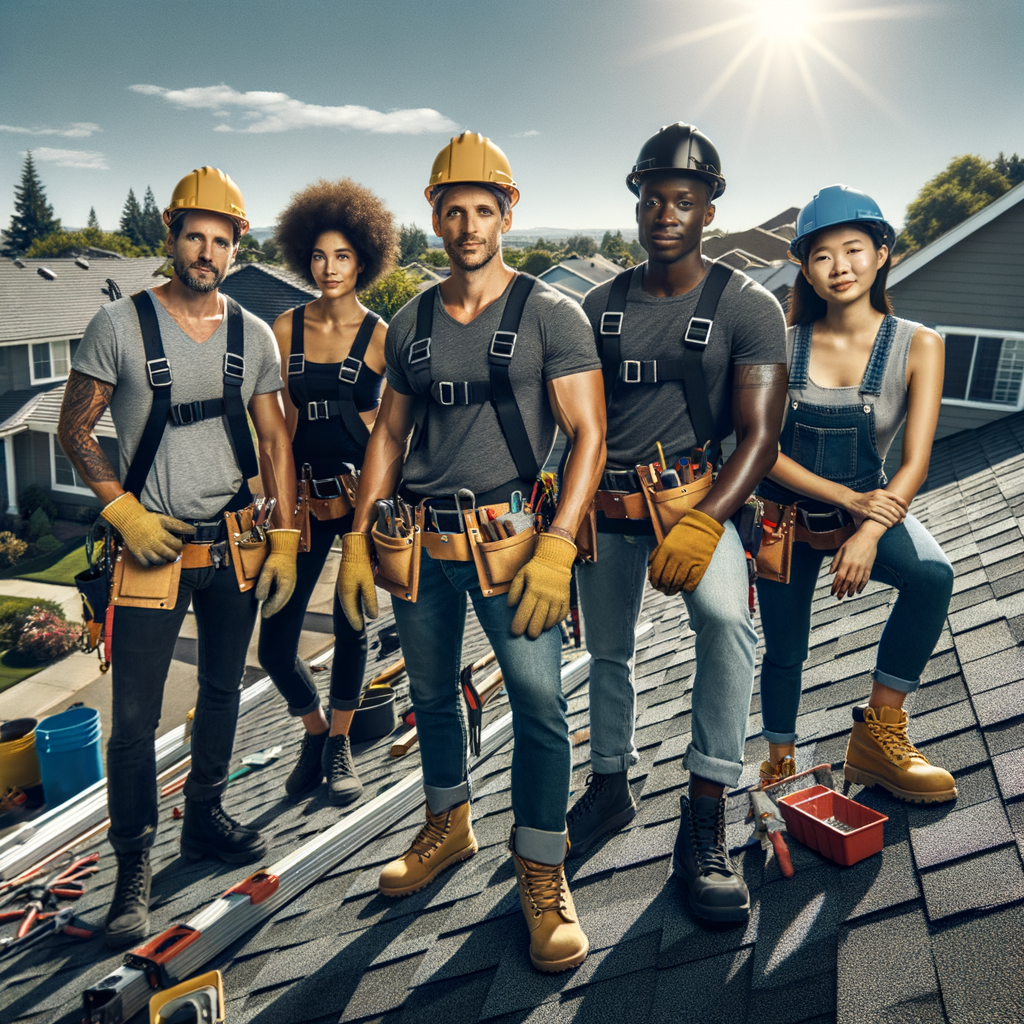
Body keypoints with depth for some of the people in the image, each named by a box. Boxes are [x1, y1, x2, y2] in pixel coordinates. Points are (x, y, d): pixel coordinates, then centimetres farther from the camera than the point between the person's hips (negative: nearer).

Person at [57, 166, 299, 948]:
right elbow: (75, 430, -1)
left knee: (223, 690, 16)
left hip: (235, 546, 4)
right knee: (136, 715, -2)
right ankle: (133, 865, 14)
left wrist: (284, 540, 0)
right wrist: (125, 512, -12)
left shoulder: (254, 336, 4)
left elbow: (276, 443, 6)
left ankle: (205, 817, 36)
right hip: (153, 549, -3)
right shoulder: (119, 325, -5)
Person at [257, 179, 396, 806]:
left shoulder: (381, 337, -3)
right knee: (275, 644, 0)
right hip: (305, 494, 3)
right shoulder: (286, 329, 5)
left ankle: (339, 745, 30)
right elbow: (282, 419, 11)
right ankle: (315, 729, 29)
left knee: (352, 626, 9)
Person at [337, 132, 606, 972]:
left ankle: (542, 873, 12)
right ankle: (449, 826, 39)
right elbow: (388, 436, 16)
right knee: (432, 693, 16)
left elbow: (589, 435, -7)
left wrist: (556, 550, -17)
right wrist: (356, 541, 9)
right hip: (419, 543, 5)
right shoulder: (411, 323, 11)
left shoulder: (550, 314, -2)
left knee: (539, 700, -8)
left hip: (509, 537, -4)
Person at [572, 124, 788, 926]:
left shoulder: (748, 308, -4)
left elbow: (760, 436, -11)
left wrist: (705, 523, -26)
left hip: (696, 498, -3)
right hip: (604, 506, 4)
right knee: (608, 651, 14)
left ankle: (706, 819, -18)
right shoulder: (600, 307, 7)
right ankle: (610, 786, 38)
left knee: (727, 618, -31)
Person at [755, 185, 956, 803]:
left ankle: (878, 736, -13)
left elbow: (916, 462, -16)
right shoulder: (782, 343, -8)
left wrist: (868, 532, -31)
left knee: (933, 574, -30)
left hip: (872, 507, 0)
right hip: (788, 514, 1)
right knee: (784, 651, 6)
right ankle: (781, 762, 32)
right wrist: (846, 497, -22)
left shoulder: (917, 346, -9)